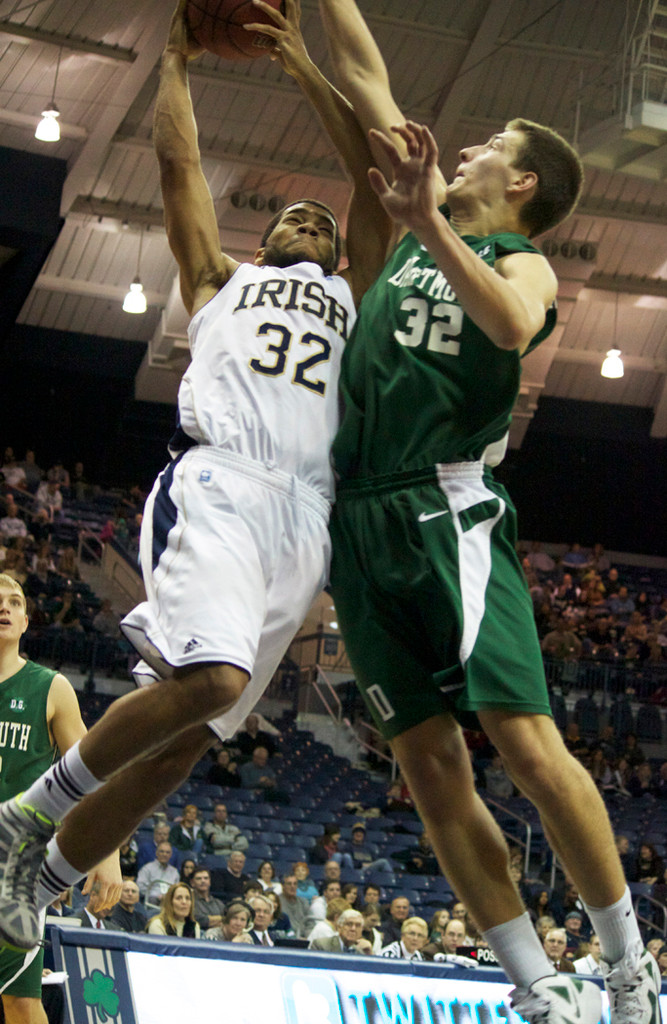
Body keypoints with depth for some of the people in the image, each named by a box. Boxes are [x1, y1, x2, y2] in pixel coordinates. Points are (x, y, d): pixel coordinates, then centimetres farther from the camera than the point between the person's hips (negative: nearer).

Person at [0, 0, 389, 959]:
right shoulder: (222, 279, 28)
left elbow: (376, 171, 23)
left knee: (189, 734, -3)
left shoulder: (354, 297, 32)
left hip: (306, 513, 4)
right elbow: (178, 160, 23)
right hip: (218, 483, -4)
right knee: (208, 680, -29)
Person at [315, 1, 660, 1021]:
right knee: (430, 764, -2)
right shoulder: (422, 235, 21)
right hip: (362, 523, 6)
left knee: (526, 744, -15)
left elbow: (512, 325, -21)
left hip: (447, 509, -6)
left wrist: (430, 224, -31)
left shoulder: (521, 259, 5)